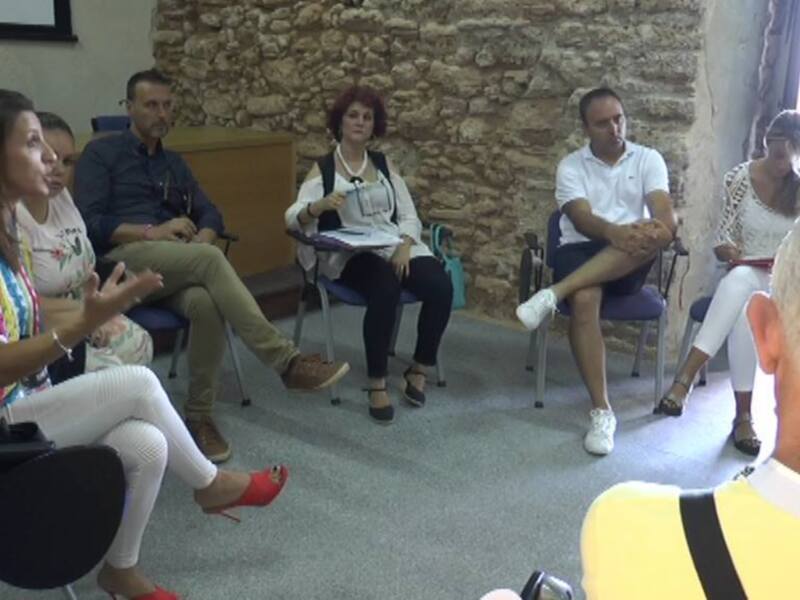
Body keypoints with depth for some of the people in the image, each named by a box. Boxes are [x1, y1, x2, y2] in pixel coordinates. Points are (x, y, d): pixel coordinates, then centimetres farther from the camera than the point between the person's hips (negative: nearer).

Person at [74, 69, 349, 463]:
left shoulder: (173, 163, 26)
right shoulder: (101, 153, 8)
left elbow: (210, 214, 18)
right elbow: (89, 223, -4)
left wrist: (201, 238, -6)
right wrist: (153, 231, -14)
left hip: (178, 268, 5)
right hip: (123, 260, -4)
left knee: (206, 303, -33)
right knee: (211, 260, -34)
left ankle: (198, 415, -23)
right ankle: (286, 361, -36)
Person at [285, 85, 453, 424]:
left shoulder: (385, 165, 18)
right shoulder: (322, 169, 6)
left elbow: (409, 215, 12)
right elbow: (293, 217, -7)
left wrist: (405, 246, -10)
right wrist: (320, 205, -29)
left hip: (396, 247, 4)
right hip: (350, 255, -4)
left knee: (441, 287, -24)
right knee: (386, 289, -36)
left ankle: (419, 369, -3)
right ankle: (377, 383, -21)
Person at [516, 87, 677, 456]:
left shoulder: (648, 159, 10)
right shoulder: (571, 166, 7)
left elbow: (666, 215, -6)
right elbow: (582, 219, -11)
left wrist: (656, 230, -32)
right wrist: (615, 233, -34)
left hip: (629, 264, 1)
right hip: (580, 251, -1)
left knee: (657, 232, -34)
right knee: (583, 300, -36)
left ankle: (554, 294, -40)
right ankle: (602, 412, -31)